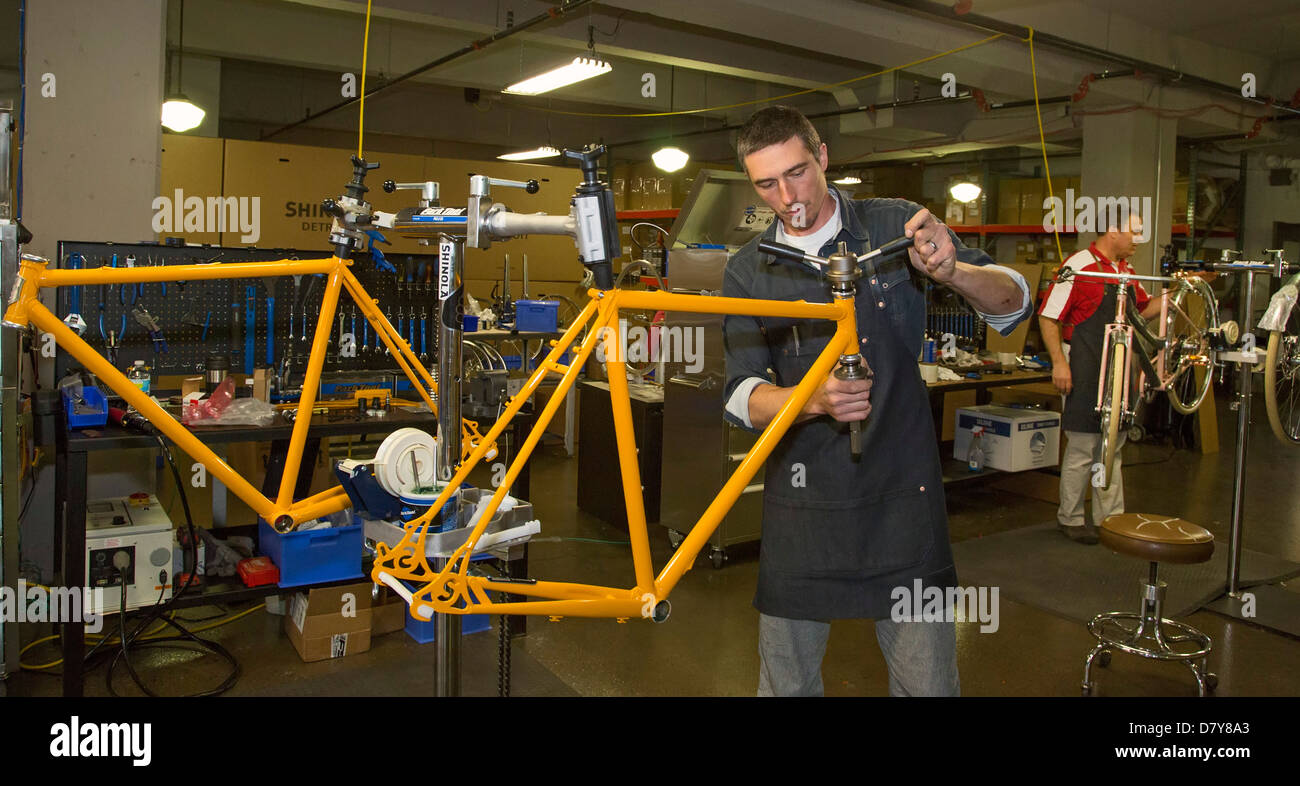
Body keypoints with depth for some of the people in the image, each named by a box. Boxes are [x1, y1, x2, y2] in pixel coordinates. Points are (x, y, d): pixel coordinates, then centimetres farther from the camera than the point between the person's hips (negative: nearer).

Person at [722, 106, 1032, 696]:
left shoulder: (896, 226, 0)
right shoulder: (747, 271, 3)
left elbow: (1013, 304, -1)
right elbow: (742, 398, -5)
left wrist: (952, 271, -24)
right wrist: (813, 399, -26)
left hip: (902, 495, -1)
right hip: (802, 501, 1)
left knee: (929, 681, 3)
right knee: (786, 682, 10)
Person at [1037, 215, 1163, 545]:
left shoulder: (1126, 271, 13)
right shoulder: (1079, 265, -11)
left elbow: (1142, 311, 23)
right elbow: (1048, 317, -12)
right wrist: (1059, 362, -18)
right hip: (1084, 372, -8)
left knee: (1112, 449, 13)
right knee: (1083, 450, -2)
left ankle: (1111, 519, 22)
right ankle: (1070, 518, 12)